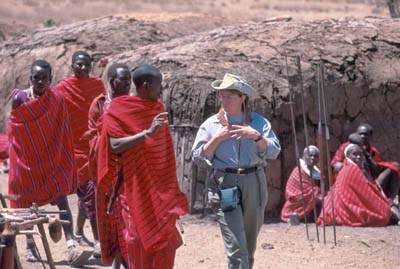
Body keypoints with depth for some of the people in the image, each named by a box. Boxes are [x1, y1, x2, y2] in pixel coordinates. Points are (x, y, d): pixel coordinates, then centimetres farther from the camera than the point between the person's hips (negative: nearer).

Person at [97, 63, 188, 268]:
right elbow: (115, 146, -21)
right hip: (135, 188, -6)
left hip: (159, 188, 6)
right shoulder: (119, 109, -10)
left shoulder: (157, 108, 9)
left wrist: (172, 190, 17)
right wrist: (148, 132, -28)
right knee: (139, 240, -2)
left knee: (166, 242, 5)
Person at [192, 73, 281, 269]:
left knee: (250, 243, 14)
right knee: (236, 247, -12)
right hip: (224, 185, -3)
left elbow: (274, 152, -1)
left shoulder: (258, 122, 7)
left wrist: (256, 136, -16)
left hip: (254, 182, 3)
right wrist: (216, 139, -11)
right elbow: (197, 157, 1)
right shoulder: (211, 125, 5)